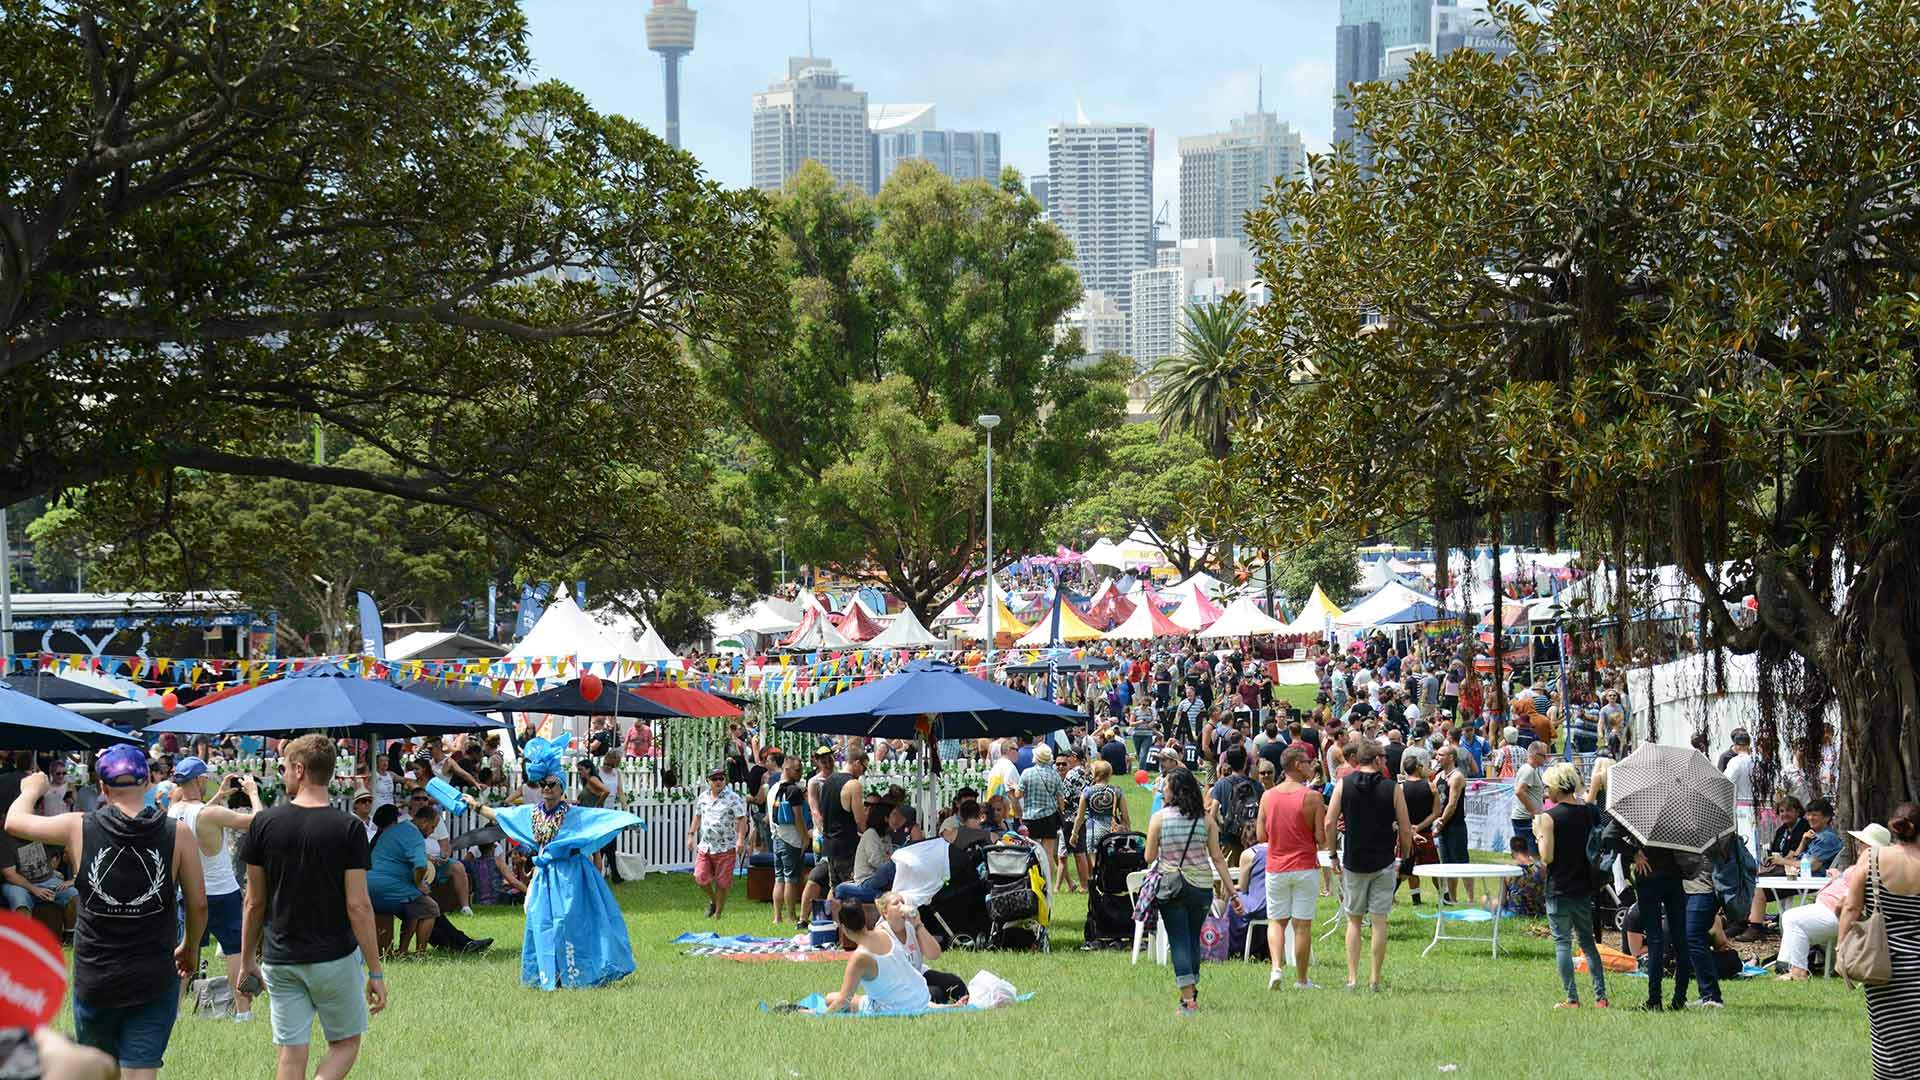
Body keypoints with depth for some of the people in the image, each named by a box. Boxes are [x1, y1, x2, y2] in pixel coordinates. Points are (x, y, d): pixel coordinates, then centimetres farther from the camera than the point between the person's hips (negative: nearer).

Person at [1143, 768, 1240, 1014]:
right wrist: (1231, 891, 3)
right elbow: (1217, 858, 0)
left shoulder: (1159, 817, -5)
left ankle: (1188, 999, -8)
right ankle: (1191, 991, 27)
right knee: (1194, 939, 17)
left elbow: (1149, 858, -2)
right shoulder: (1206, 819, 1)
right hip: (1202, 886, 3)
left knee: (1179, 941, -1)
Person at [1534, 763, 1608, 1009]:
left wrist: (1538, 834, 1)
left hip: (1558, 890, -5)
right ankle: (1600, 996, 11)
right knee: (1588, 941, 16)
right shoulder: (1589, 813, 1)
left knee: (1562, 942, 3)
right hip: (1584, 887, 5)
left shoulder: (1550, 817, -14)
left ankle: (1572, 998, 2)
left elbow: (1547, 857, -16)